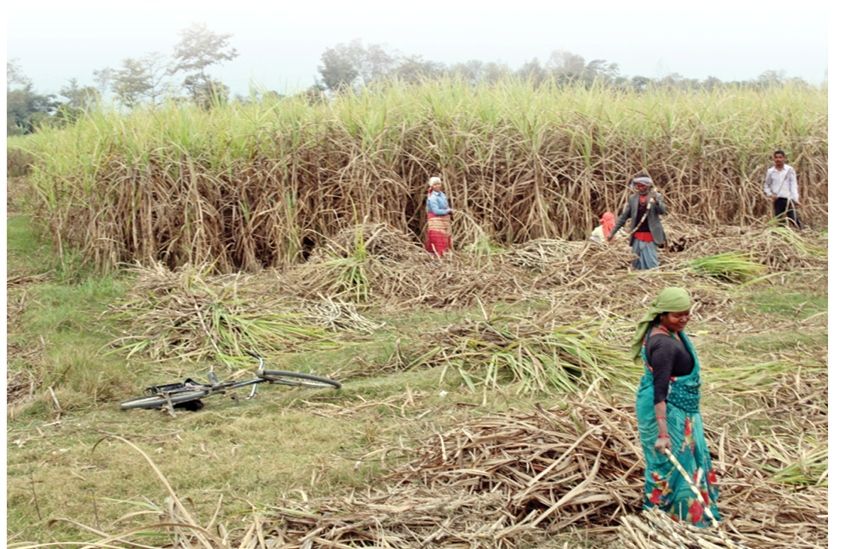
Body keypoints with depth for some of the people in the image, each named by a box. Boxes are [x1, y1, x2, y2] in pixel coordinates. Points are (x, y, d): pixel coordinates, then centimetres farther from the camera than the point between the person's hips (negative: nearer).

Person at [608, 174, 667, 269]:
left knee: (651, 263, -4)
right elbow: (624, 216, 10)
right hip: (637, 237, 3)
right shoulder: (632, 198, 7)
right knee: (638, 263, 7)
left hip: (650, 236, -3)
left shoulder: (656, 196, 1)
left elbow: (662, 211, -13)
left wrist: (656, 202, -34)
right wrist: (613, 232, 6)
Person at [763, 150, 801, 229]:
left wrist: (796, 199, -11)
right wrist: (770, 194, -5)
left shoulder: (789, 170, -1)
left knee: (794, 219, -7)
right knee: (779, 221, 4)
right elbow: (767, 186, 14)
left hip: (789, 199, -2)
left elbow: (793, 185, -3)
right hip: (777, 200, 2)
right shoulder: (770, 171, 5)